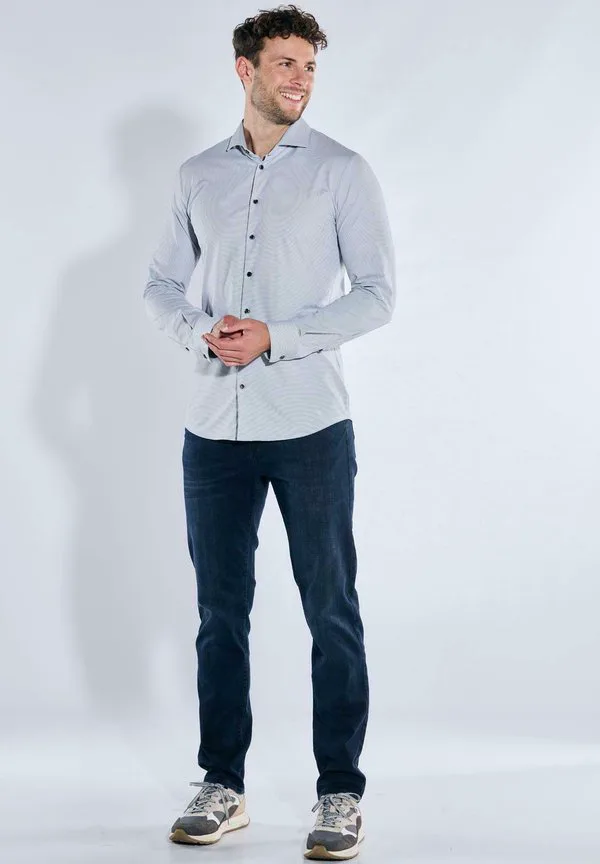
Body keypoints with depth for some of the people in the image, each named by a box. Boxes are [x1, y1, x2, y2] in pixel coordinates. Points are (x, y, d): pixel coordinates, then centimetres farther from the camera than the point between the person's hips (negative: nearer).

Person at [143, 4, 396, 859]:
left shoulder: (342, 171, 1)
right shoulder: (199, 177, 11)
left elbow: (377, 293, -5)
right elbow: (161, 284, 14)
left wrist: (276, 337, -15)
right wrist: (201, 330, -8)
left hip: (309, 425, -3)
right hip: (216, 426, 3)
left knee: (331, 611, 1)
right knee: (221, 610, 9)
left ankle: (341, 791, 11)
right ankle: (223, 784, 20)